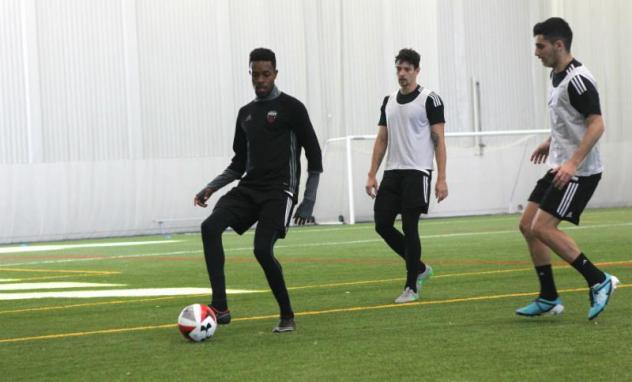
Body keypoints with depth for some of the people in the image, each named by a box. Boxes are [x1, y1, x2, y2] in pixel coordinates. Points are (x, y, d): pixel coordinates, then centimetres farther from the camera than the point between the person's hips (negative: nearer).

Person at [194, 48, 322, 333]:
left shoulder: (291, 108, -2)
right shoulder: (246, 113, 16)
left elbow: (314, 156, -2)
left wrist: (308, 202, -9)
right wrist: (211, 188, 7)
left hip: (279, 191, -6)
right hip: (249, 188, 6)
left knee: (262, 249, -22)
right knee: (210, 227, -20)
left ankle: (287, 316, 0)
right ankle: (220, 307, -23)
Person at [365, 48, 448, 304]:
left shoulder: (429, 100, -5)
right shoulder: (389, 101, 14)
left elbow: (439, 140, -8)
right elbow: (381, 140, 16)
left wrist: (441, 179, -14)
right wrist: (372, 174, 8)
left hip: (417, 172, -6)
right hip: (392, 173, 6)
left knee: (409, 227, -7)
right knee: (382, 225, 1)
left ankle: (411, 287, 5)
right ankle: (419, 269, 20)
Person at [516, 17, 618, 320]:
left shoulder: (577, 79, -18)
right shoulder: (556, 77, 12)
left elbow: (596, 125, -24)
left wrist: (573, 163, -30)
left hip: (579, 172, -10)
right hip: (559, 168, 10)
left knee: (542, 227, -15)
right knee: (527, 225, 6)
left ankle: (598, 281, -6)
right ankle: (549, 298, 12)